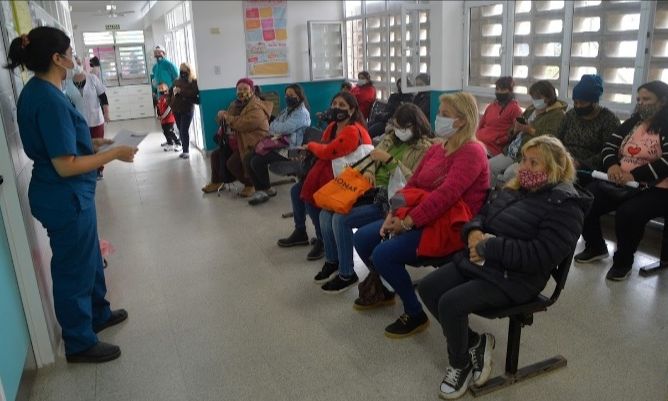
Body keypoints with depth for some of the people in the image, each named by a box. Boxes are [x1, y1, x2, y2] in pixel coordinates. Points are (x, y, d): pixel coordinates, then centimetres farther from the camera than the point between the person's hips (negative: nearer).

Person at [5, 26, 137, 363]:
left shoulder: (35, 91, 7)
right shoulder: (50, 100, -24)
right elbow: (66, 166, -26)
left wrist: (90, 143, 12)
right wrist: (115, 154, -19)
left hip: (65, 196, 10)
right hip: (65, 199, -10)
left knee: (89, 259, 24)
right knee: (74, 269, 6)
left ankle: (97, 314, 44)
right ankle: (80, 343, 24)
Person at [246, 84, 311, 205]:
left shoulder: (302, 113, -9)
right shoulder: (287, 110, 20)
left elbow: (285, 128, -22)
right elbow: (273, 126, 12)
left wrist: (273, 127, -2)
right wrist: (277, 133, -11)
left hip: (290, 149, -9)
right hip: (278, 144, 9)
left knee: (258, 161, -23)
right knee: (249, 157, -8)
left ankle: (268, 189, -1)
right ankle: (259, 190, -5)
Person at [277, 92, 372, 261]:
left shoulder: (353, 132, -23)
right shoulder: (332, 127, 7)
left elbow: (327, 152, -25)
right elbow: (323, 150, 12)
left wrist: (310, 145, -6)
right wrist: (309, 151, -10)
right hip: (329, 172, 10)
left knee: (311, 198, -22)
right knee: (296, 190, 6)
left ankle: (323, 241, 0)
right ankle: (300, 232, 23)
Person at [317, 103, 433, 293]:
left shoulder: (424, 147, -6)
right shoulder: (391, 137, 15)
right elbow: (371, 158, 19)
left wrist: (389, 160, -20)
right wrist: (368, 170, -4)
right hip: (372, 190, 8)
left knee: (341, 219, -22)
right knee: (326, 213, -5)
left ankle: (347, 275, -4)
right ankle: (332, 261, 16)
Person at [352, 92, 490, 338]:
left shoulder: (472, 152, -15)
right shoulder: (437, 149, 12)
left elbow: (445, 195, -26)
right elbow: (413, 184, 11)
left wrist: (407, 223, -24)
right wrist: (394, 213, -5)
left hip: (450, 225, -9)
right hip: (418, 217, 9)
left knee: (384, 253, -24)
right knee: (362, 238, 2)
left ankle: (415, 314, -3)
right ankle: (381, 290, 27)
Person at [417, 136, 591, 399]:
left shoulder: (565, 206, -14)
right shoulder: (515, 187, 11)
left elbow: (541, 256, -24)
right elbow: (482, 214, 17)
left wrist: (489, 247, -22)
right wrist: (474, 232, -8)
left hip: (515, 278, -9)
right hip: (480, 261, 9)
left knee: (450, 303, -25)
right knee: (428, 288, -4)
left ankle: (461, 365, 4)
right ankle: (473, 342, 12)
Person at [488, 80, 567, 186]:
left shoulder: (557, 114, -3)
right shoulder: (531, 109, 20)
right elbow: (513, 133, 20)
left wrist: (531, 130, -20)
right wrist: (516, 129, -3)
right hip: (513, 151, 8)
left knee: (510, 173, -31)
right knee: (488, 167, -6)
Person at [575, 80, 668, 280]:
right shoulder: (631, 123, 15)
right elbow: (609, 146, 10)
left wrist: (634, 175, -27)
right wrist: (612, 165, -12)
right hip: (620, 184, 6)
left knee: (627, 214, -34)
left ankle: (623, 261, -7)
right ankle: (595, 247, 9)